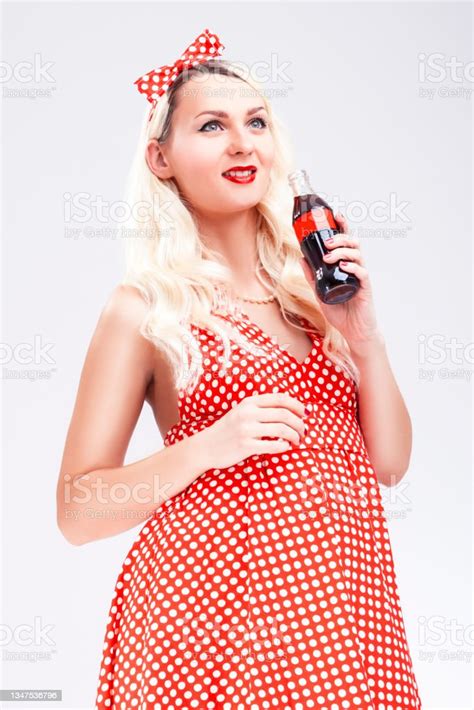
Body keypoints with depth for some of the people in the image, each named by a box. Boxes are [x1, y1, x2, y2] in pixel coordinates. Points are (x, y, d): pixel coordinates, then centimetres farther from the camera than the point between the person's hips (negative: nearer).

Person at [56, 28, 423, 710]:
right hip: (210, 607, -4)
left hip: (342, 597, 5)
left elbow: (389, 463, 7)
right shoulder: (144, 308, -6)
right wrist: (209, 447, -18)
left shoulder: (314, 282, 8)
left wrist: (363, 331, -6)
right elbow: (78, 514, -5)